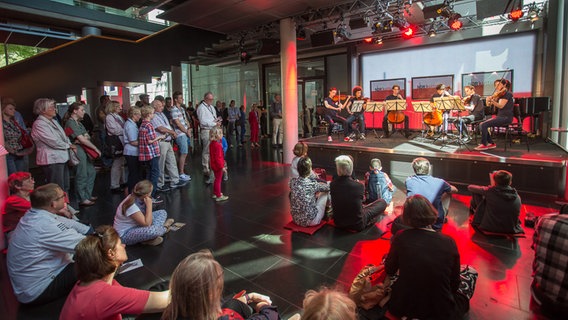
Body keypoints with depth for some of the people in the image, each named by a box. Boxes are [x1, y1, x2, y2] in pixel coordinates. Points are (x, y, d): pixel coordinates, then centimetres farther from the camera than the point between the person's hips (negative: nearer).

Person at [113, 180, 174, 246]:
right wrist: (149, 205, -27)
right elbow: (147, 224, -30)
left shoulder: (139, 198, -7)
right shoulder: (131, 205, -31)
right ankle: (164, 228, -2)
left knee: (162, 213, 7)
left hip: (137, 226, 9)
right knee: (153, 230, -38)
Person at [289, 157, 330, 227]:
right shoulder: (313, 184, -18)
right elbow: (327, 187, 3)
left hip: (296, 220, 5)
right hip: (310, 221, -5)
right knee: (325, 193, 11)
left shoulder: (292, 181, -8)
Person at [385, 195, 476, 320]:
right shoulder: (449, 242, -12)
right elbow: (454, 284, -1)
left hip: (402, 309, 0)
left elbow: (389, 271, 3)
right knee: (471, 272, 21)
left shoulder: (401, 237, -13)